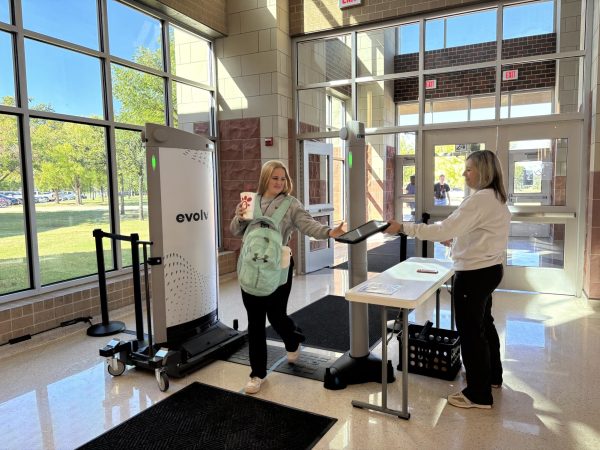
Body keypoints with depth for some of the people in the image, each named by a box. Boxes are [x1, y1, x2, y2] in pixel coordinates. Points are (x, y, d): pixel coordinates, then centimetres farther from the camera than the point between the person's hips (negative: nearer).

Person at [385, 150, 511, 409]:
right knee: (484, 325, 24)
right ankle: (492, 376, 42)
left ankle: (478, 394, 13)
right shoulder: (496, 198, 11)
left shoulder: (480, 199, -22)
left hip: (474, 273, -11)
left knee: (470, 331, 0)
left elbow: (443, 229, -29)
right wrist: (456, 240, 13)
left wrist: (403, 228, -28)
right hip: (489, 269, 11)